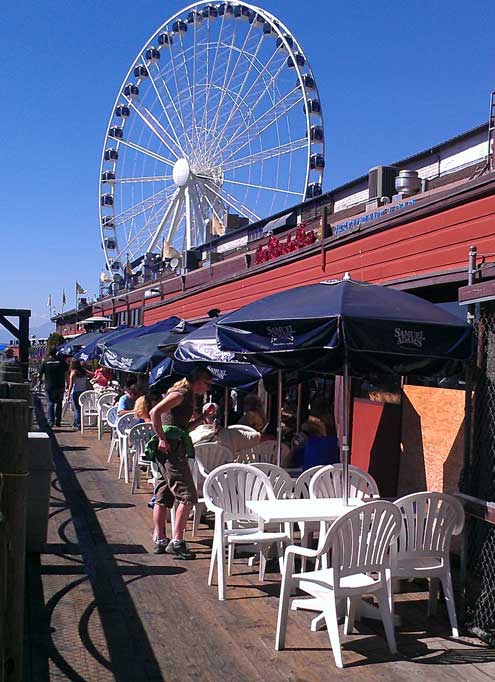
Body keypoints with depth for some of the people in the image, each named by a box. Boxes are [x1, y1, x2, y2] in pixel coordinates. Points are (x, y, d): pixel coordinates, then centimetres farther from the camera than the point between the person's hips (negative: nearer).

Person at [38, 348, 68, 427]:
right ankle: (57, 421, 10)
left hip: (49, 386, -1)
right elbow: (66, 374, 1)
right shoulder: (61, 361, 1)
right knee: (59, 403, 11)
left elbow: (40, 374, 5)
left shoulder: (45, 362, 0)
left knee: (50, 403, 6)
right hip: (60, 386, 1)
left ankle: (50, 421, 0)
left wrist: (39, 382, 23)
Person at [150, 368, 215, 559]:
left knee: (162, 497, 11)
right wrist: (162, 439, -20)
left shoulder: (187, 396, 20)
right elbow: (155, 412, -20)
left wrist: (203, 417, 15)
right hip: (171, 449, -10)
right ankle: (176, 542, -8)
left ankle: (160, 541, 16)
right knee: (187, 496, -8)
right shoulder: (180, 394, -10)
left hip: (167, 451, 10)